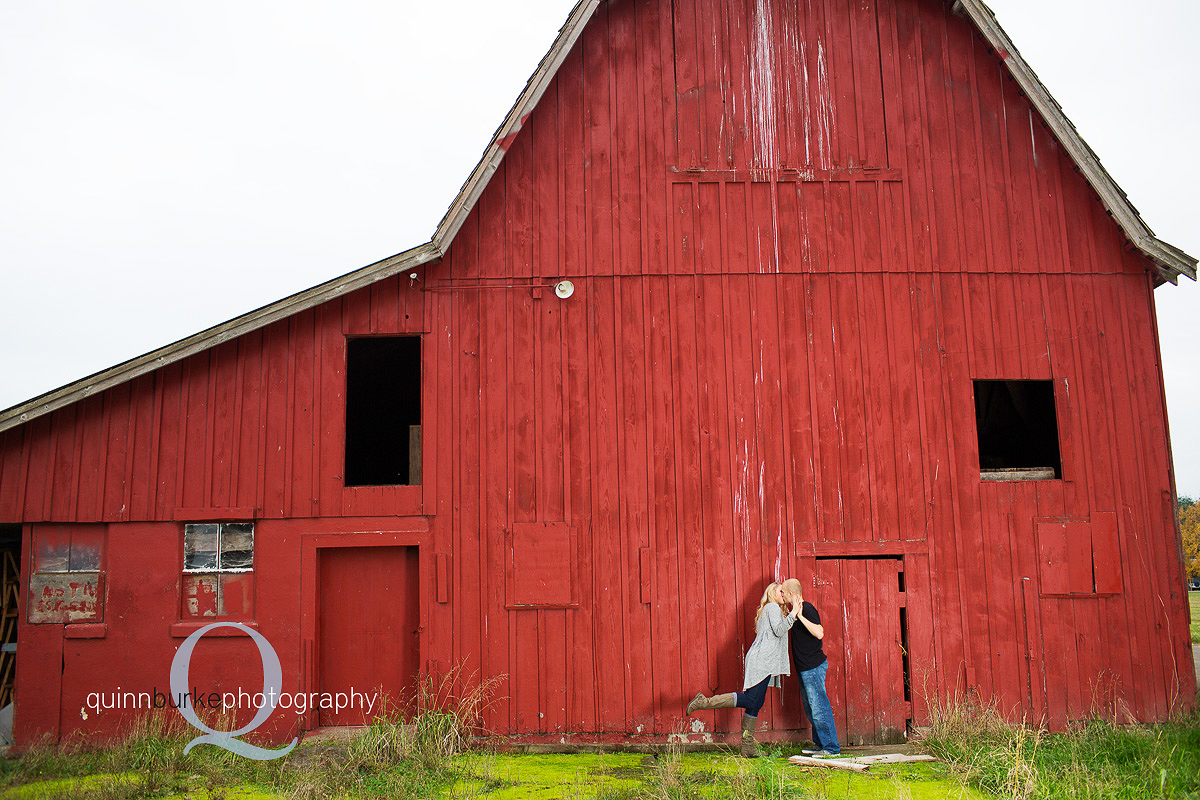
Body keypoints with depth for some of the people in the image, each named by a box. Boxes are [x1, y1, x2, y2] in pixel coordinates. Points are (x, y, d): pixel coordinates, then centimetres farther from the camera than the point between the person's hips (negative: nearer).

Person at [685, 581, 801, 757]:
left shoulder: (771, 610, 29)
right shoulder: (772, 607, -1)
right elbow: (779, 630, -13)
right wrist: (794, 613, -14)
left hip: (762, 663, 10)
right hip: (761, 660, -10)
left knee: (755, 704, 6)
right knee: (751, 701, -17)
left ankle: (748, 748, 5)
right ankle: (705, 702, -20)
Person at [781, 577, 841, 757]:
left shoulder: (807, 608, -15)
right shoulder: (798, 610, 15)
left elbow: (819, 633, -29)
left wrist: (800, 616, -32)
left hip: (813, 666, -10)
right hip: (806, 667, 10)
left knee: (819, 708, -6)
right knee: (810, 708, 15)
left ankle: (831, 747, 0)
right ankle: (821, 744, 23)